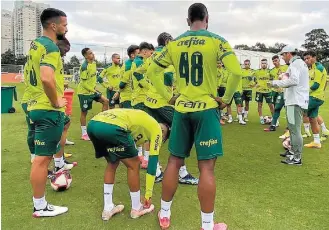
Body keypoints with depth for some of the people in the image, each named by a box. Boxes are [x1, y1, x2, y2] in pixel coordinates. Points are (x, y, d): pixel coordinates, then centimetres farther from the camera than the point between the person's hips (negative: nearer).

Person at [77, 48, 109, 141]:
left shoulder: (93, 63, 3)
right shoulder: (84, 67, -23)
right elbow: (83, 83, -22)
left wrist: (94, 88, 11)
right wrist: (93, 91, -18)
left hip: (92, 90, 8)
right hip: (84, 92, -8)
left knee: (106, 101, 0)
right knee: (84, 112, 2)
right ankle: (84, 134, 13)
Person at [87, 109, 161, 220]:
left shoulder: (140, 119, 38)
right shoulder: (156, 129, 18)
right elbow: (153, 161, 16)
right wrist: (148, 195, 23)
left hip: (92, 124, 9)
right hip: (112, 127, -8)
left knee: (112, 164, 27)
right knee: (133, 165, 12)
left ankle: (108, 208, 33)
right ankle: (136, 209, 28)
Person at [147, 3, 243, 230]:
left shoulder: (174, 44, 7)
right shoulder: (216, 41, -4)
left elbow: (152, 71, 10)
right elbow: (236, 72, -17)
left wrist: (168, 96, 10)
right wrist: (226, 99, -4)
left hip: (181, 109, 4)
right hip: (206, 109, -3)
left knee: (174, 161, 13)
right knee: (207, 167, 2)